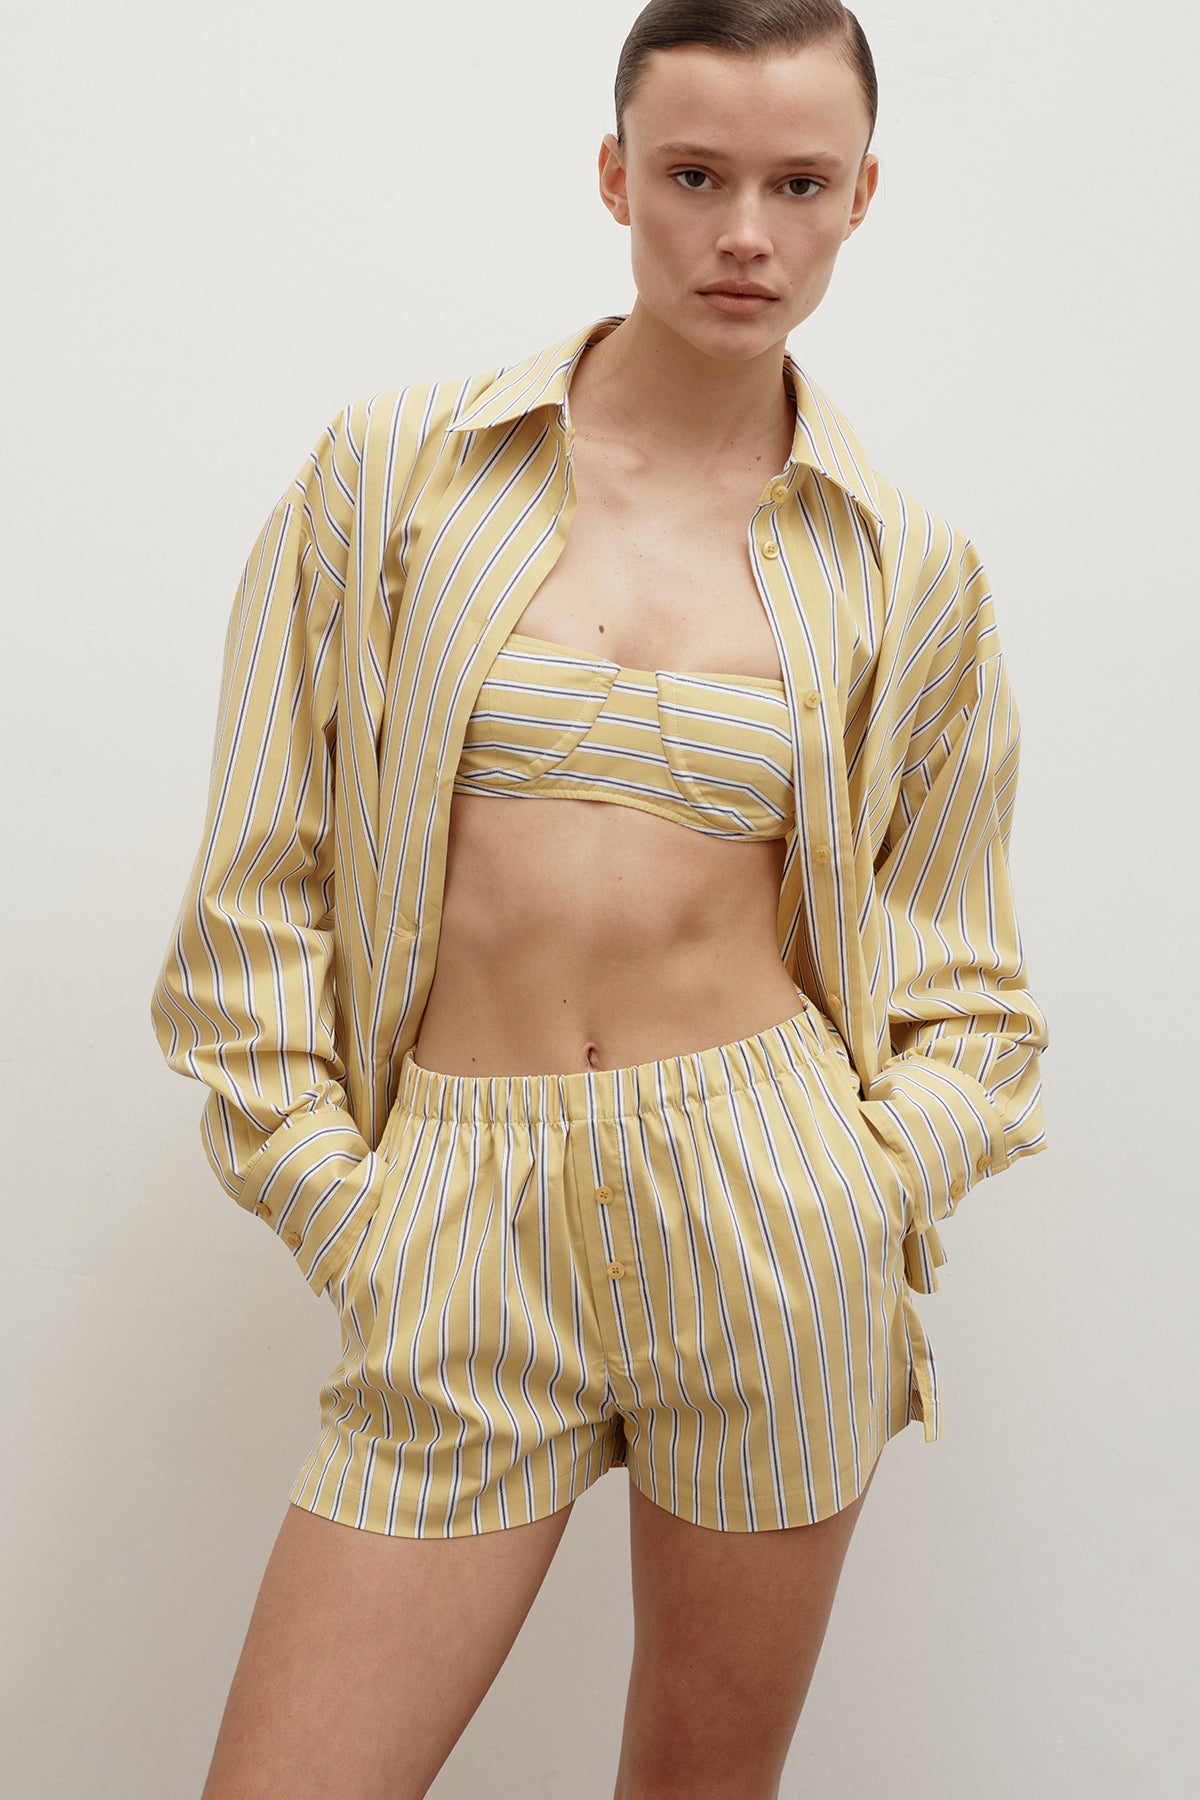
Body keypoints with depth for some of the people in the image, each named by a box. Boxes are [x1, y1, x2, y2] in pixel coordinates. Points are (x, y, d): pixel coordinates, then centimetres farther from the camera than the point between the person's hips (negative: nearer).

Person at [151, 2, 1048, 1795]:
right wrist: (337, 1193, -3)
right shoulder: (389, 465, 0)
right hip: (458, 1233, 0)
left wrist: (870, 1194, -2)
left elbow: (956, 968, 11)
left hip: (769, 1220, 1)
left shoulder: (909, 567, 3)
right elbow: (260, 890, 2)